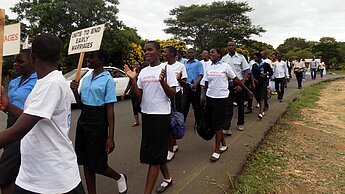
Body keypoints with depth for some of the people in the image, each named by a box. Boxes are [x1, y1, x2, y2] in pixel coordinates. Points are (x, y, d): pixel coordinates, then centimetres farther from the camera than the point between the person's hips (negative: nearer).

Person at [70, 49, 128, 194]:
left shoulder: (107, 80, -11)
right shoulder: (86, 79, 10)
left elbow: (110, 110, -14)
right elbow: (81, 105, 15)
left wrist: (111, 137, -18)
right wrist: (75, 91, -5)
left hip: (98, 123, -7)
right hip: (83, 120, 7)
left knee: (97, 164, 2)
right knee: (85, 162, 12)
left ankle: (120, 178, 31)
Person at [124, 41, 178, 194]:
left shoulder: (166, 68, -6)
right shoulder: (143, 72, 9)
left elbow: (172, 95, -10)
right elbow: (139, 98, 6)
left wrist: (162, 81, -25)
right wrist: (133, 80, -6)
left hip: (161, 115, -6)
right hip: (146, 114, 6)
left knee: (154, 155, -3)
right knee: (157, 151, 18)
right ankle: (167, 178, 40)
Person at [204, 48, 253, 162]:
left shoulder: (225, 66, -5)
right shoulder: (209, 68, 9)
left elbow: (236, 80, 0)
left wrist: (247, 90, 4)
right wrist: (205, 99, 14)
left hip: (221, 98, -5)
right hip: (210, 98, 5)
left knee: (218, 124, -2)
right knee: (212, 123, 9)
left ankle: (216, 150, 7)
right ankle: (223, 144, 28)